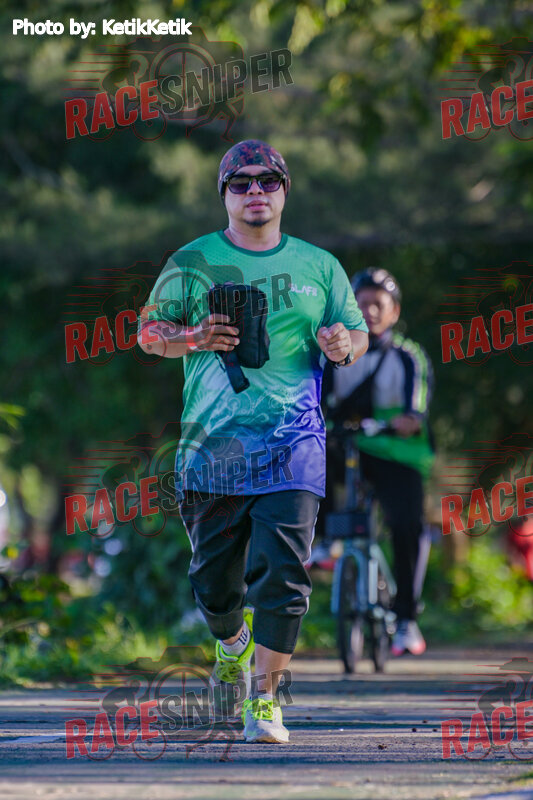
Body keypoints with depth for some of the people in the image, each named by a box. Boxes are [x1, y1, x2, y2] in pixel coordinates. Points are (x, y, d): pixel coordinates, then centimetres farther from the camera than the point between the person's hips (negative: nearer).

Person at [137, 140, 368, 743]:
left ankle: (263, 699, -7)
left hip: (292, 444, 0)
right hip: (212, 443, 0)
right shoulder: (193, 263, 8)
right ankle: (232, 641, 41)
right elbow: (149, 332, 11)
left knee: (283, 576, -13)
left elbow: (358, 334, 18)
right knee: (214, 581, 8)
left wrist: (341, 346, -5)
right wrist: (195, 338, -9)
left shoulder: (318, 266, 11)